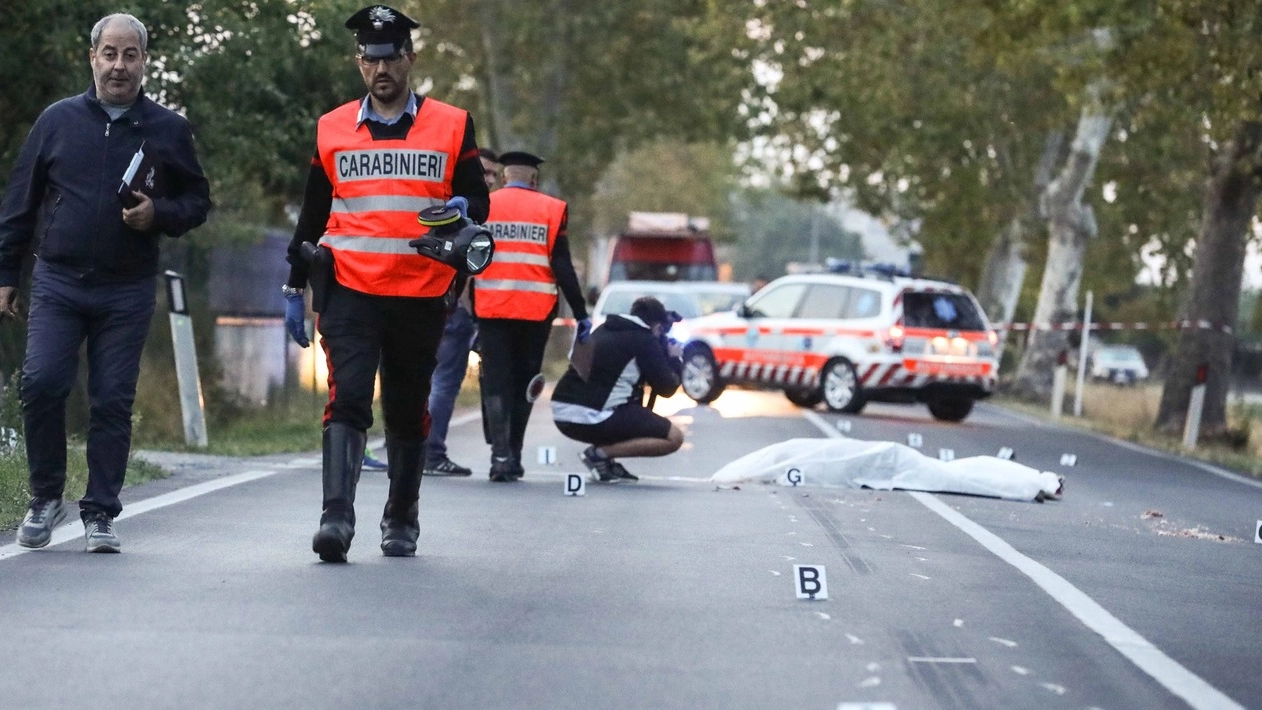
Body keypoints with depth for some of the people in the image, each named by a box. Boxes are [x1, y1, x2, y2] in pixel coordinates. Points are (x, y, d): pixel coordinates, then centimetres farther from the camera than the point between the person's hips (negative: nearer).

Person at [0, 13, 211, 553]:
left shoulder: (168, 130, 6)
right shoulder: (58, 120, 6)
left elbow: (198, 201, 13)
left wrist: (158, 214, -9)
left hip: (127, 291, 0)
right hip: (57, 281, 0)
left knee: (113, 403, 0)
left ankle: (100, 515, 9)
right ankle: (46, 497, 6)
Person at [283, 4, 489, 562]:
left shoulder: (451, 127, 5)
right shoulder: (331, 130, 8)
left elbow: (477, 199, 6)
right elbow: (312, 217, 15)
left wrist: (462, 209, -19)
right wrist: (295, 288, 14)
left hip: (421, 296, 1)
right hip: (349, 292, -1)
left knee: (408, 411, 12)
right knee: (347, 400, -16)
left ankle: (401, 520, 28)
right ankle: (336, 517, -23)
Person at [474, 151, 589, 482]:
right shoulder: (552, 210, 2)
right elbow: (562, 266, 0)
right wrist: (581, 314, 3)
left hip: (491, 309, 0)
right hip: (536, 312, 0)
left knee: (496, 382, 2)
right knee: (524, 382, 12)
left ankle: (500, 454, -12)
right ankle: (514, 456, 17)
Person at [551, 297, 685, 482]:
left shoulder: (604, 330, 18)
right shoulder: (646, 341, -3)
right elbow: (666, 388, 3)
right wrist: (675, 359, 21)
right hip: (594, 419, -8)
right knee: (674, 437, 0)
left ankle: (607, 464, 14)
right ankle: (601, 453, -7)